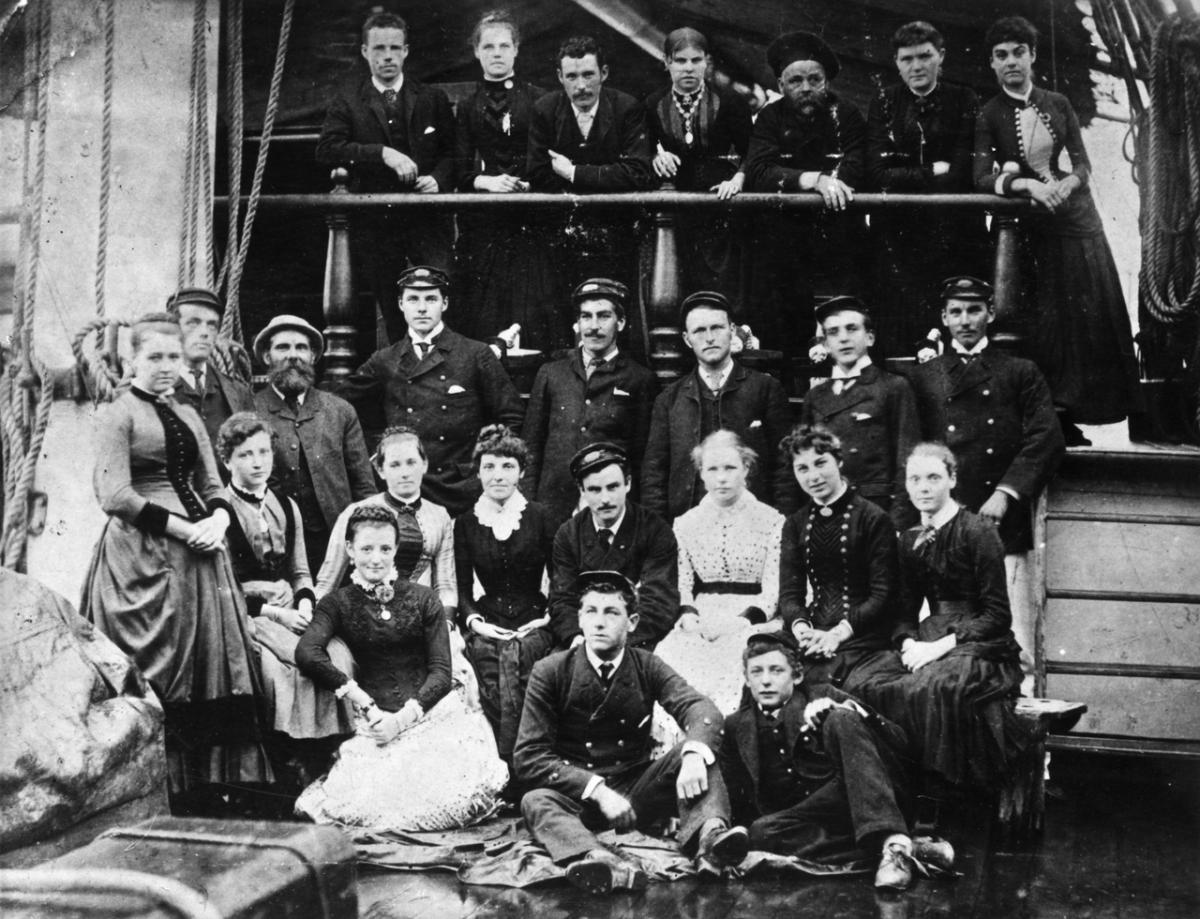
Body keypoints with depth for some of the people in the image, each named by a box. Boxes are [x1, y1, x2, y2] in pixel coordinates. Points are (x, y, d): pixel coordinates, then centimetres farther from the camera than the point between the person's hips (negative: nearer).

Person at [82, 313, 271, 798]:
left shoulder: (189, 417, 19)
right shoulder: (118, 414, -1)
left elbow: (213, 488, 18)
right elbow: (115, 495, -11)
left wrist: (217, 520, -5)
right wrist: (184, 529, -15)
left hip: (198, 553, 6)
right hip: (141, 553, -6)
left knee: (210, 669, 2)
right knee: (156, 682, -6)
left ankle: (207, 790, 8)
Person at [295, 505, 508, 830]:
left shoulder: (423, 599, 13)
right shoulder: (339, 603, 10)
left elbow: (441, 671, 5)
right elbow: (307, 653, -9)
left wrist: (403, 718, -11)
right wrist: (364, 703, -15)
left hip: (432, 711, 1)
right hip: (376, 719, -1)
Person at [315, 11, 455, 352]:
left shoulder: (432, 99, 11)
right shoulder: (346, 99, 5)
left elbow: (452, 152, 12)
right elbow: (326, 148, -9)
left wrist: (438, 178, -10)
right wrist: (383, 154, -19)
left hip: (428, 221, 0)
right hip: (375, 224, 0)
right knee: (392, 315, 6)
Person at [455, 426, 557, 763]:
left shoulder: (539, 517, 8)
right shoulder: (466, 523, 11)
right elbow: (462, 589, 10)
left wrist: (550, 616, -3)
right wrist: (474, 620, -6)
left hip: (531, 624, -1)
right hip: (487, 624, 1)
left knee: (516, 653, -30)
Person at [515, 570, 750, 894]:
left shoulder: (647, 667, 2)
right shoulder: (550, 672, -5)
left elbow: (703, 711, -14)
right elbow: (529, 757, -11)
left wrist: (695, 755, -38)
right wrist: (596, 789, -24)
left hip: (637, 792, 2)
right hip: (578, 797, -2)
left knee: (699, 751, -19)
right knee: (536, 802, -34)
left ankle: (709, 834, -46)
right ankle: (600, 861, -62)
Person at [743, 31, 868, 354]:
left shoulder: (846, 116, 4)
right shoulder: (771, 117, 6)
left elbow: (853, 173, -11)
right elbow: (758, 171, -10)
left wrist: (787, 179, -15)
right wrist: (814, 179, -24)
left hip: (839, 241, -1)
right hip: (782, 240, 1)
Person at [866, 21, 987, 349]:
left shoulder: (963, 100, 5)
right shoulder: (884, 102, 7)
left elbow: (962, 173, -5)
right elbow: (878, 173, -4)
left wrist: (907, 179, -11)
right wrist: (935, 171, -9)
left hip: (955, 232, 0)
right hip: (898, 233, 0)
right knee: (898, 333, -4)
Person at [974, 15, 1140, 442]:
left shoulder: (1058, 104, 5)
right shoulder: (989, 115, -2)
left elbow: (1083, 163, 4)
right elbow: (982, 178, -11)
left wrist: (1067, 182, -17)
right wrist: (1029, 186, -25)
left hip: (1076, 212, 3)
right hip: (1031, 225, -3)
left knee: (1094, 311, 0)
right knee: (1047, 318, -4)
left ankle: (1082, 404, 10)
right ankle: (1055, 417, 4)